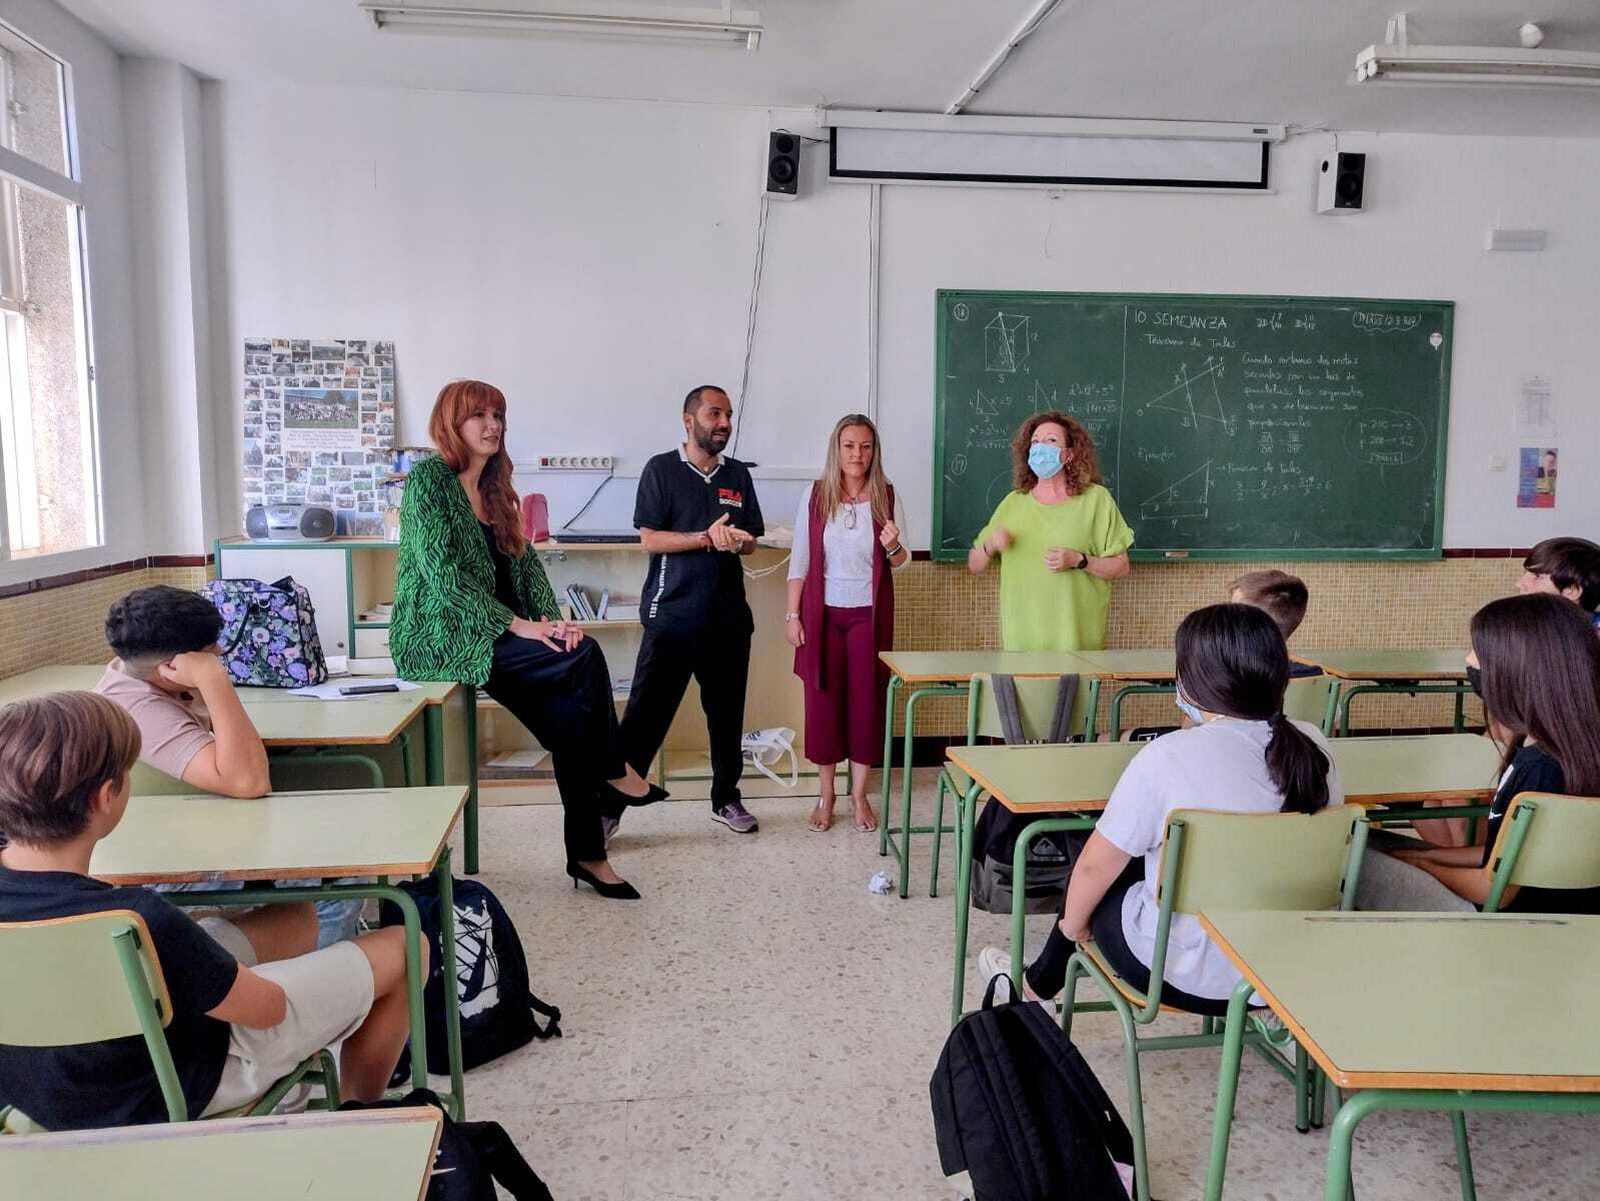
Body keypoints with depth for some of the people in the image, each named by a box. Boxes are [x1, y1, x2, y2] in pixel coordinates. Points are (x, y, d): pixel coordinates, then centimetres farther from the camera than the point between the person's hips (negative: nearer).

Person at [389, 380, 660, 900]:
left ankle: (586, 853, -2)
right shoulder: (428, 479, -9)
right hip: (437, 635, -7)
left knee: (569, 712, -12)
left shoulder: (494, 488, 14)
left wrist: (551, 619, -6)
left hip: (483, 632, 7)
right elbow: (444, 575, -18)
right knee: (583, 655, -23)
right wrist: (519, 625, -22)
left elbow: (524, 562, 12)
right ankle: (612, 771, -1)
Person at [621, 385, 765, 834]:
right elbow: (650, 539, -8)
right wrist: (706, 538, -19)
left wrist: (736, 541, -10)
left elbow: (751, 541, 13)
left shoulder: (738, 475, 12)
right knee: (646, 713, -5)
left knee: (727, 712, 12)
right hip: (672, 616, -4)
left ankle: (726, 798, 27)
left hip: (728, 616, 5)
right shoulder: (662, 469, -2)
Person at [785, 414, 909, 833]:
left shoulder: (887, 496, -1)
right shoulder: (814, 495, -2)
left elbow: (902, 562, 5)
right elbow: (799, 559, 1)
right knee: (823, 701, 4)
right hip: (823, 612, 0)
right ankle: (826, 794, 17)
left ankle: (859, 794, 17)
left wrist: (892, 547, -18)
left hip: (869, 614, 0)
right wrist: (792, 615, -3)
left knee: (867, 700, 4)